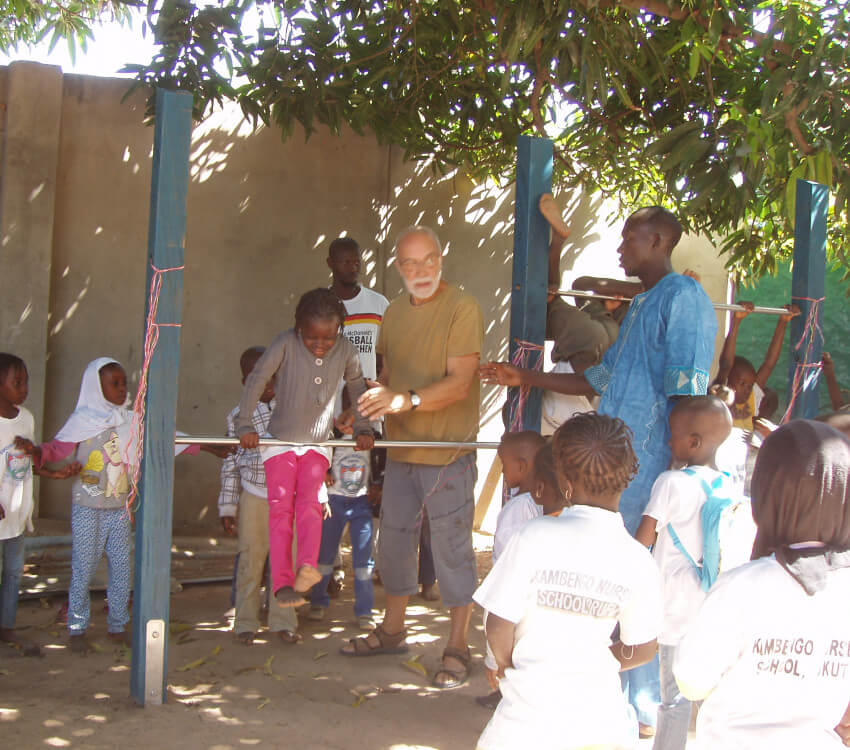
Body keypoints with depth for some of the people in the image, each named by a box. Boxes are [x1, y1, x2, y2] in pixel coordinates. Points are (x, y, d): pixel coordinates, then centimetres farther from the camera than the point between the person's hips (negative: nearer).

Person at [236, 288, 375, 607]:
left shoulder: (346, 351, -7)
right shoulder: (285, 343, -16)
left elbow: (358, 387, 9)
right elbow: (256, 379, -11)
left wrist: (363, 428, 6)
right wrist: (246, 425, -13)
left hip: (318, 443, 2)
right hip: (280, 440, -2)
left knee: (309, 503, -14)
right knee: (281, 507, -8)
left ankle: (308, 567, -25)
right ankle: (282, 583, -10)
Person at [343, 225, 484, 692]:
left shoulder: (462, 308, -12)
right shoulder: (394, 312, 12)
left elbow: (459, 383, -19)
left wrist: (406, 400, -31)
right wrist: (368, 404, 4)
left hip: (448, 451, -7)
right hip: (401, 449, 7)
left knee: (451, 547, -2)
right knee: (393, 539, 15)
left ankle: (457, 647, 10)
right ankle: (392, 630, 32)